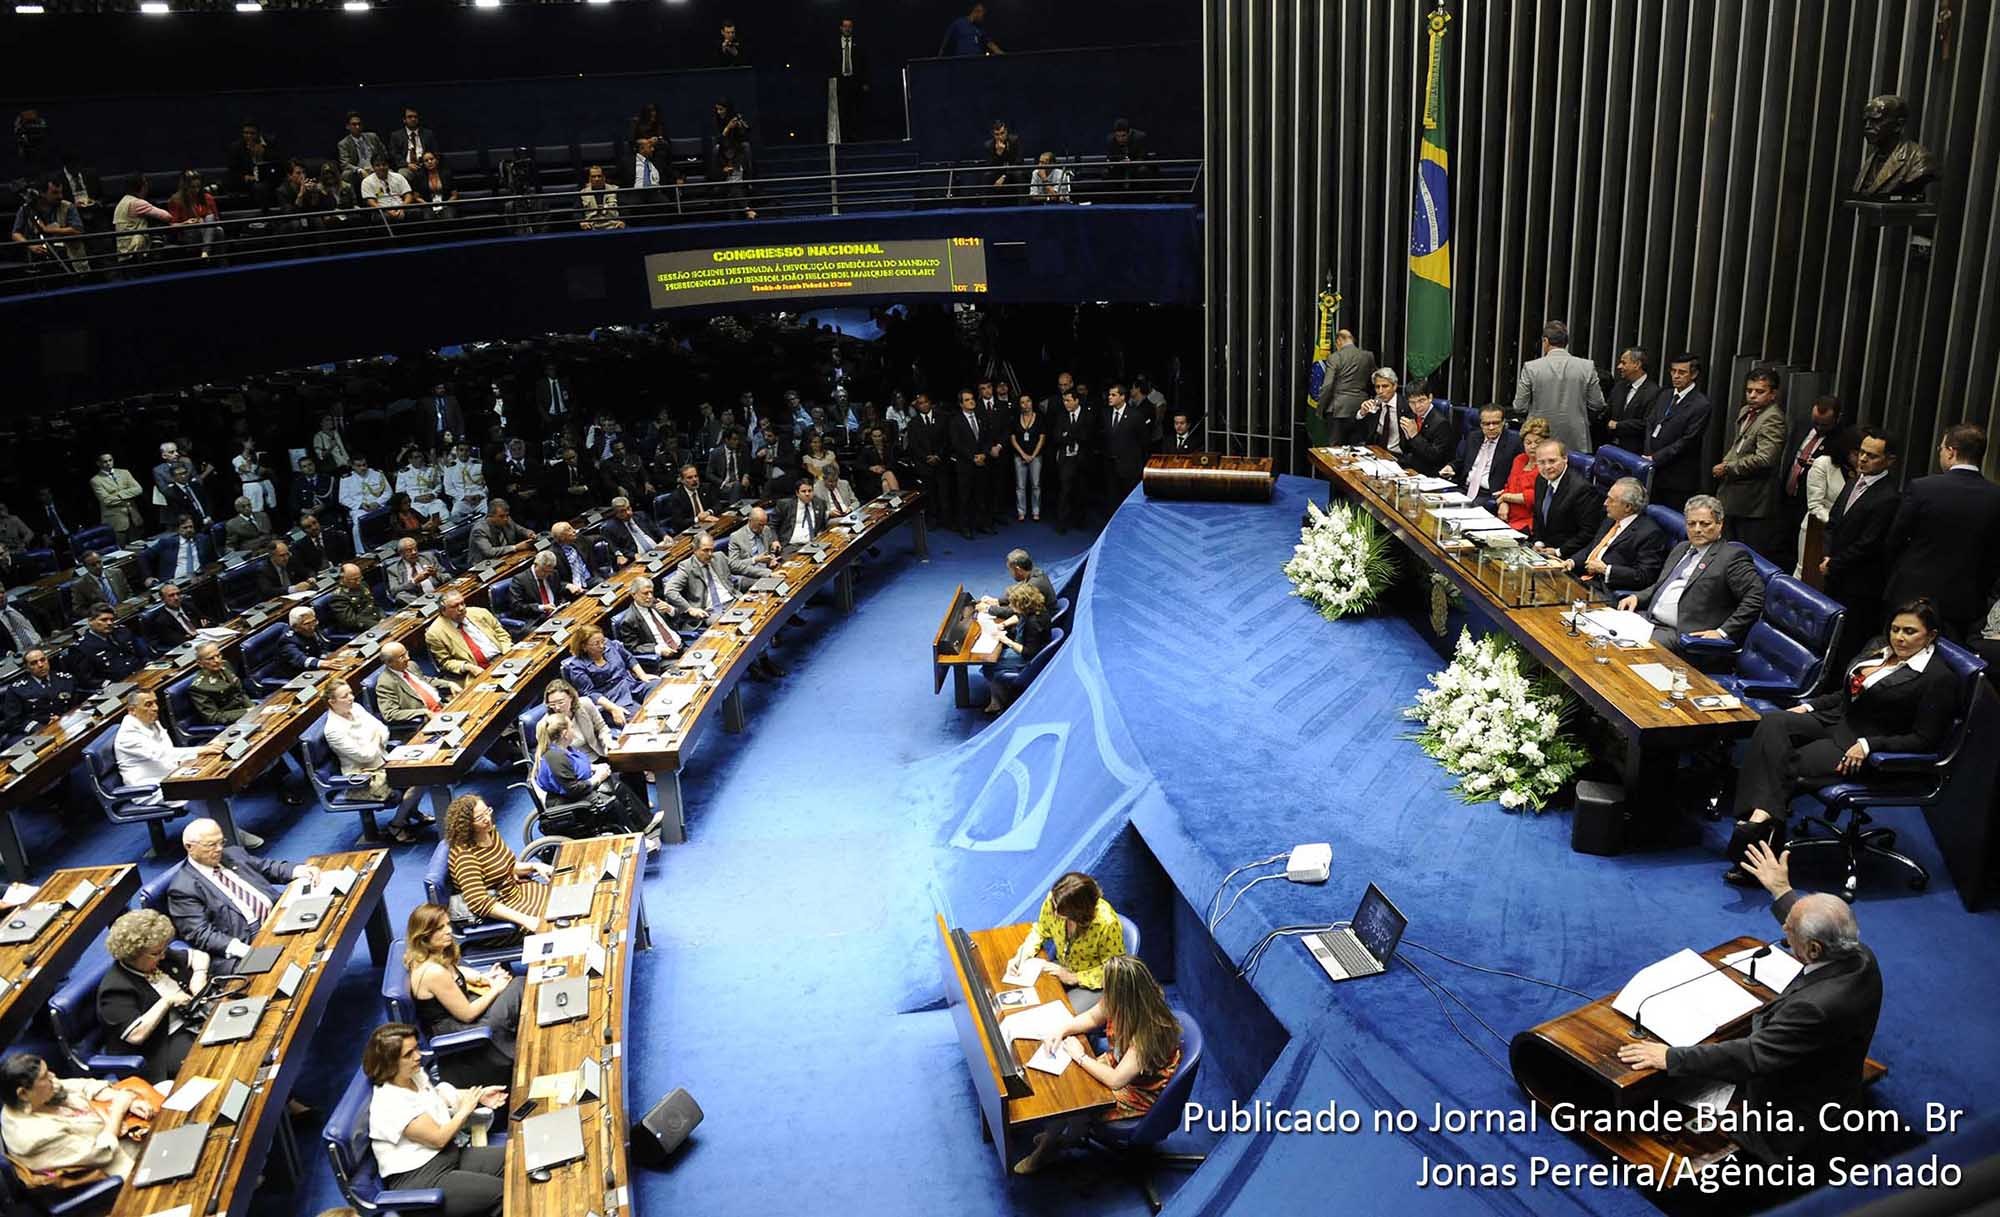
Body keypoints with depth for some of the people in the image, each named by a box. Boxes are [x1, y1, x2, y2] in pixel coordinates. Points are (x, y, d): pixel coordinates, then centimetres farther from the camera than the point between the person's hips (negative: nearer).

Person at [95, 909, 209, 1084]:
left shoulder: (158, 956, 4)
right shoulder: (115, 988, -18)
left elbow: (199, 955, 19)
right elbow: (136, 1035, -26)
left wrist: (199, 975, -3)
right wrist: (168, 1000, -20)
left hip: (194, 1019, 8)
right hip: (164, 1044, -8)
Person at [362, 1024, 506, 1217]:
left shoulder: (415, 1075, 1)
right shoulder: (390, 1105, -25)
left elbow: (439, 1095, 24)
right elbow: (438, 1138, -20)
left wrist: (479, 1095, 11)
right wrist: (464, 1111, -5)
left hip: (448, 1155, 9)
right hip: (418, 1180, -9)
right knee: (500, 1191, -21)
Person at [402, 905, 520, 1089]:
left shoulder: (434, 955, -4)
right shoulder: (433, 972, -30)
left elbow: (453, 971, 20)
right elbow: (467, 1014, -21)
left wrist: (483, 977, 4)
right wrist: (495, 989, -8)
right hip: (453, 1031, -9)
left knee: (518, 984, 1)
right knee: (518, 991, -12)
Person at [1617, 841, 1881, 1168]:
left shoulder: (1816, 1007, -38)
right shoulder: (1860, 958, -12)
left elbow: (1751, 1057, -30)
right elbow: (1819, 928, 12)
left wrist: (1670, 1058, -23)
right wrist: (1781, 891, 21)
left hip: (1797, 1127, -9)